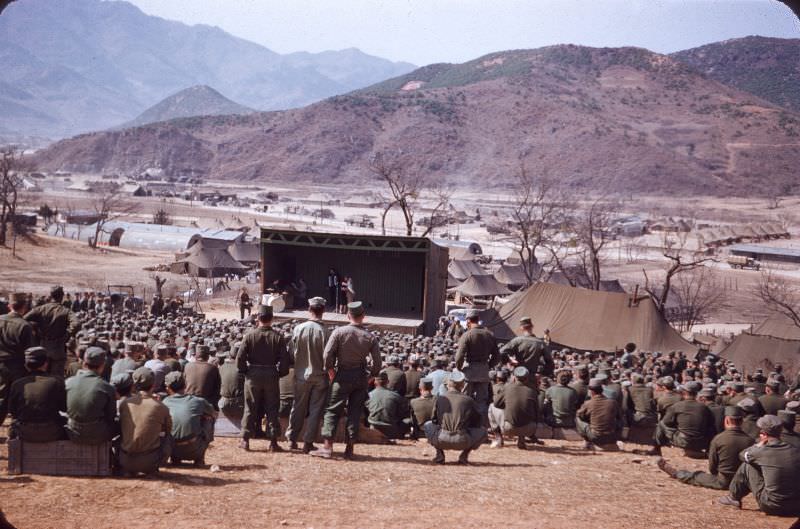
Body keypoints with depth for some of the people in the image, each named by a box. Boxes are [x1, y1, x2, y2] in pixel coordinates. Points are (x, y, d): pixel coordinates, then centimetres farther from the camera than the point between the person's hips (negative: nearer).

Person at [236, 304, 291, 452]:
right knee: (272, 409, 7)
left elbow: (240, 358, -8)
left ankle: (245, 439, 11)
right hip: (271, 376, 0)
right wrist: (280, 373, 7)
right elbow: (285, 359, -6)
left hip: (253, 375, 0)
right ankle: (273, 441, 6)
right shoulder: (278, 337, -5)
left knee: (250, 408, 9)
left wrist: (245, 371, 6)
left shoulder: (250, 335, -6)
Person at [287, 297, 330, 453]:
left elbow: (292, 353, 0)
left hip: (301, 375, 3)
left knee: (298, 408, 15)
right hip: (320, 376, -3)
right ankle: (308, 442, 6)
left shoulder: (298, 329, -7)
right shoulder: (325, 332, -15)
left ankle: (292, 439, 20)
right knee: (315, 410, 6)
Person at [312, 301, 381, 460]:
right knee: (355, 412, 8)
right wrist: (372, 374, 16)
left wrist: (331, 370, 4)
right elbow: (377, 363, 0)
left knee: (333, 410, 3)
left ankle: (327, 446, -4)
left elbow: (327, 355, -10)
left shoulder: (339, 332, -9)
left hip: (342, 375, -2)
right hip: (361, 377, 2)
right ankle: (349, 448, 9)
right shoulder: (370, 337, -2)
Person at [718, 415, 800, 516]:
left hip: (771, 507, -5)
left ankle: (734, 498, 26)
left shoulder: (762, 452, -12)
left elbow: (742, 455, 9)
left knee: (746, 466, 8)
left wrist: (759, 445, 15)